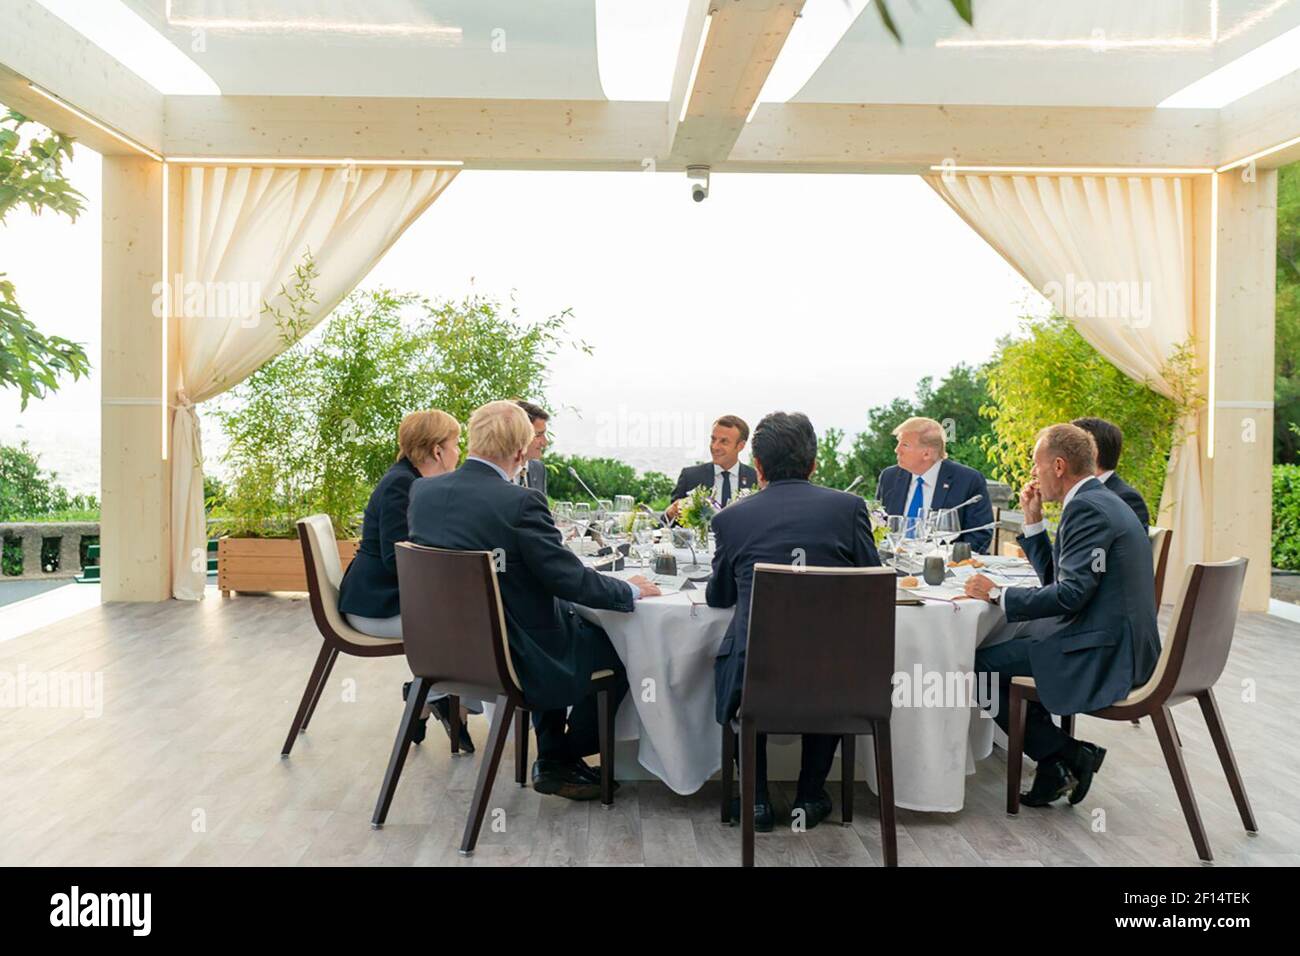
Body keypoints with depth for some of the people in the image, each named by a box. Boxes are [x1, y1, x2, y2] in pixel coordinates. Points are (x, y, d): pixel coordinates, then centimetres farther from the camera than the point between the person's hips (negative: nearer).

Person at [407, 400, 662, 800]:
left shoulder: (422, 490, -3)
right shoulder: (520, 503, -24)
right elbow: (572, 580, -20)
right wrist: (631, 590, -2)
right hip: (510, 656, -7)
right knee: (619, 647, 11)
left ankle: (552, 755, 31)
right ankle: (563, 762, 23)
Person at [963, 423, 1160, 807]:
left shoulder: (1086, 509, -16)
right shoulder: (1101, 501, 16)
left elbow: (1070, 594, -23)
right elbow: (1056, 577, 20)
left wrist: (998, 595, -14)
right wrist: (1033, 522, 14)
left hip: (1102, 654, -11)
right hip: (1120, 645, 11)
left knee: (979, 664, -6)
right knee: (1008, 646, 20)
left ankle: (1066, 754, 1)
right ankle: (1056, 760, 16)